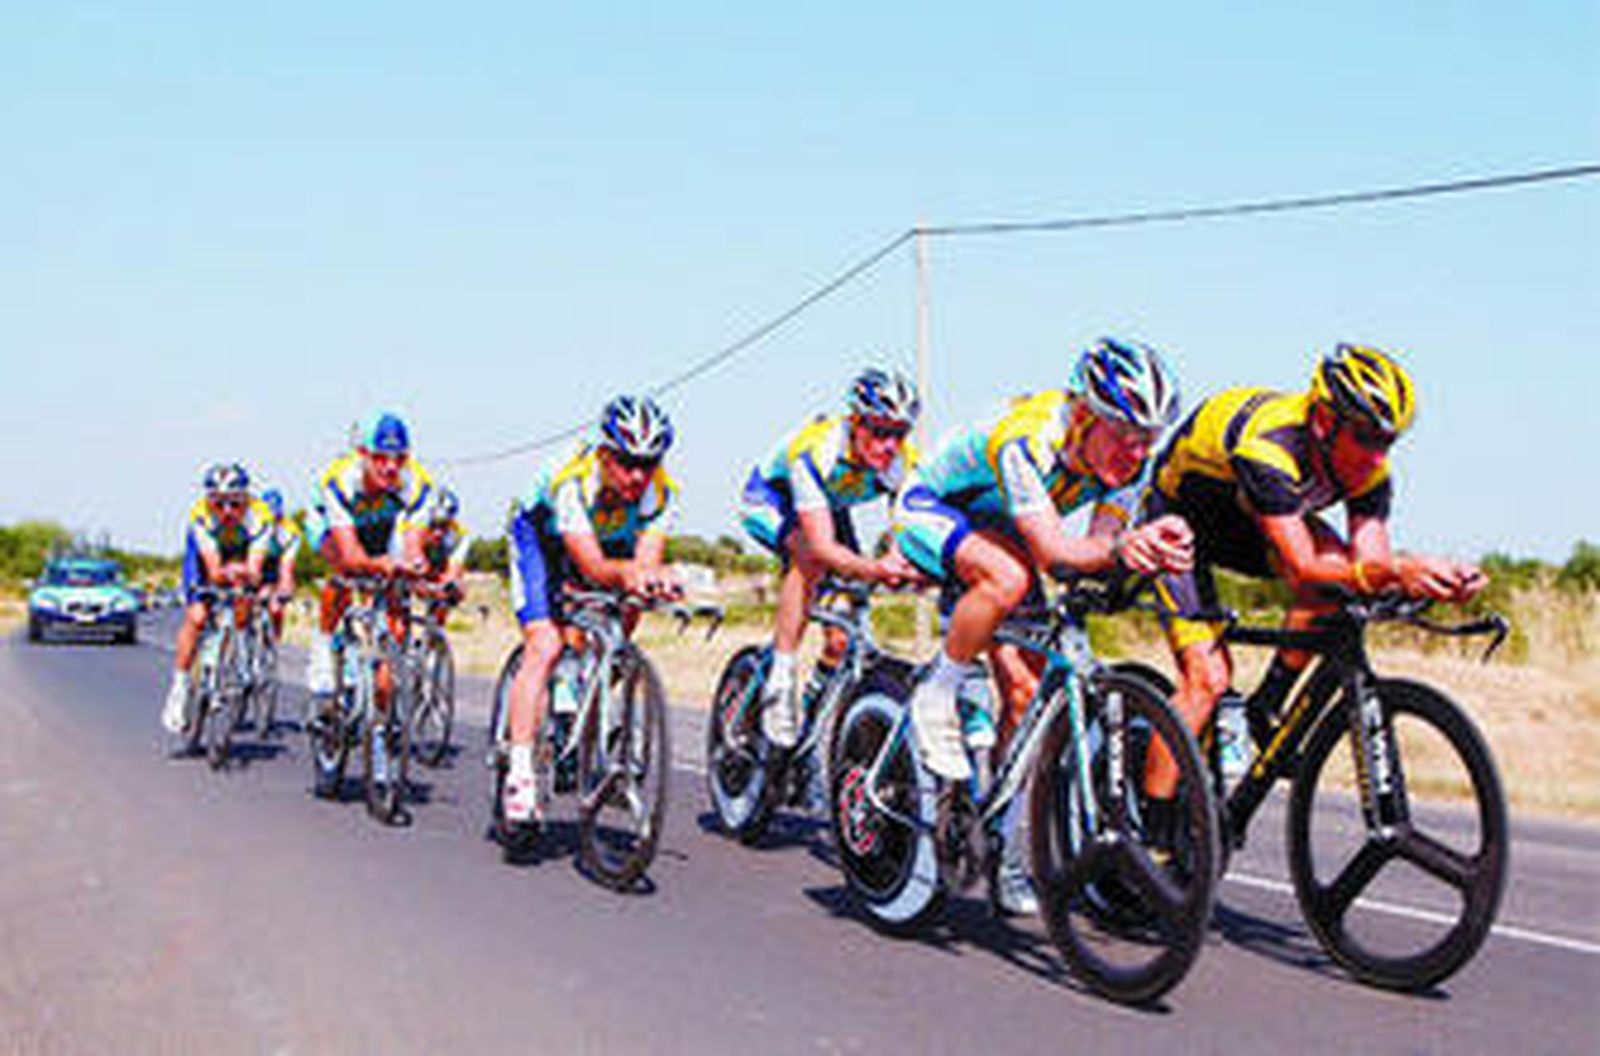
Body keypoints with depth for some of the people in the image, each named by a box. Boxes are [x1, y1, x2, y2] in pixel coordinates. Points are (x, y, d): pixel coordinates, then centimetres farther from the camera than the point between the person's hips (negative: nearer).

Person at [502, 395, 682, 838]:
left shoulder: (660, 492, -28)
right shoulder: (572, 479, -39)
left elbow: (646, 559, -36)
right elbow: (592, 566, -46)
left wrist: (654, 577, -59)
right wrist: (626, 572, -66)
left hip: (610, 543, 5)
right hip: (542, 537, -5)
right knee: (545, 646, -21)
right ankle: (519, 776, -26)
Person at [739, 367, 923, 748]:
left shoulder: (903, 463, -25)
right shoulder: (816, 451, -40)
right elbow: (823, 545, -47)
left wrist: (905, 565, -51)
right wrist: (873, 568, -64)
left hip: (830, 506, 5)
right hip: (770, 498, -5)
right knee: (810, 556, -37)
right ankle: (779, 681, -29)